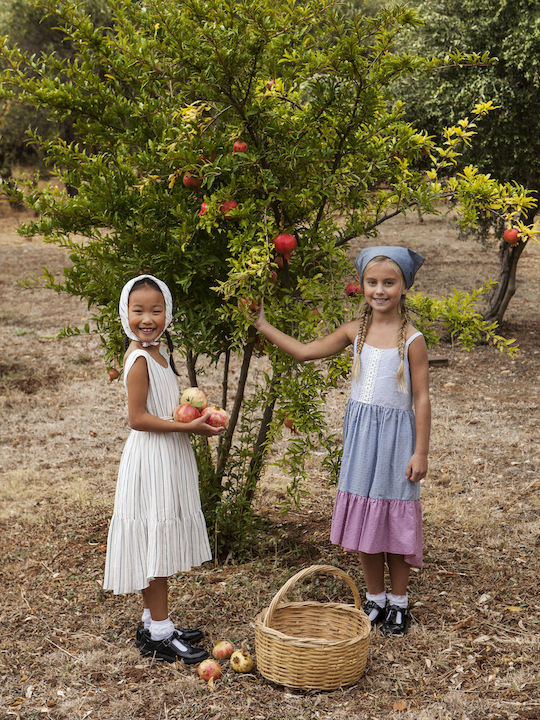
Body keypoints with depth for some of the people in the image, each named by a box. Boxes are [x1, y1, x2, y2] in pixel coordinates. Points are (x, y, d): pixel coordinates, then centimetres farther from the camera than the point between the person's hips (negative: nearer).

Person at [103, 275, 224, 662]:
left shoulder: (158, 351, 10)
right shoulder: (139, 358, -18)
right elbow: (138, 418, -21)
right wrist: (188, 427, -21)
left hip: (170, 459, 10)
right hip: (151, 460, -10)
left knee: (164, 542, 16)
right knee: (155, 543, -2)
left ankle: (155, 622, 27)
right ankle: (158, 634, 8)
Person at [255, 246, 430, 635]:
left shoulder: (411, 339, -10)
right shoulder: (356, 331, 3)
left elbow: (422, 399, -9)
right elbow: (305, 351, 8)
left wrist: (420, 453, -11)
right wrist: (263, 326, 9)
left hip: (395, 434, -4)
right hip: (360, 431, 4)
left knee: (395, 517, 5)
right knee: (363, 515, 10)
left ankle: (399, 600, 23)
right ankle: (375, 597, 26)